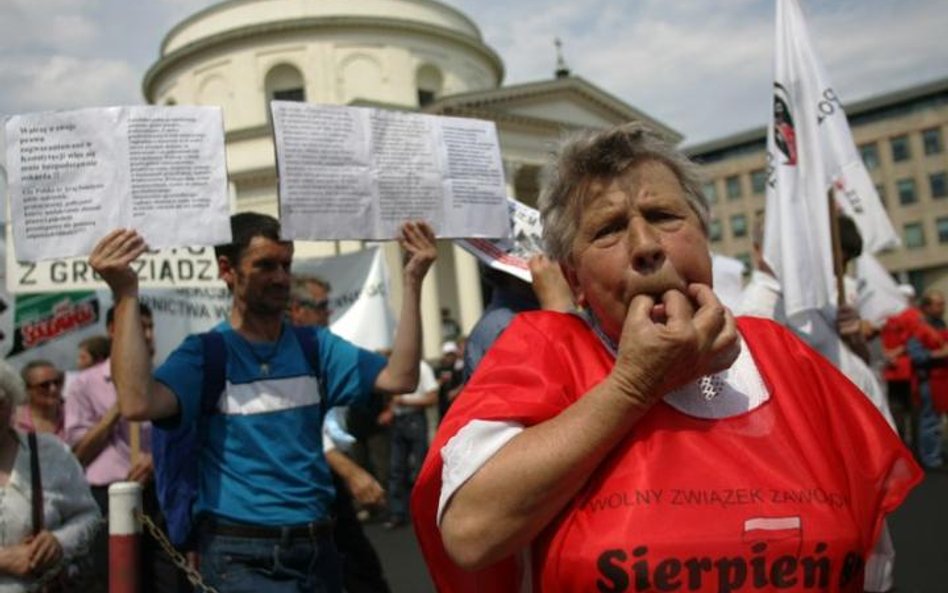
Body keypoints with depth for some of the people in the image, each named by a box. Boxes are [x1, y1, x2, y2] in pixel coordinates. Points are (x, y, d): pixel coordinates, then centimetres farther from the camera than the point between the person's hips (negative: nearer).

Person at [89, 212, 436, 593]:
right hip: (241, 553, -4)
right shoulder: (205, 353, -6)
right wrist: (126, 295, -25)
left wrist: (412, 282, -12)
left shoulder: (315, 345, 4)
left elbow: (399, 378, -7)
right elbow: (137, 404, -24)